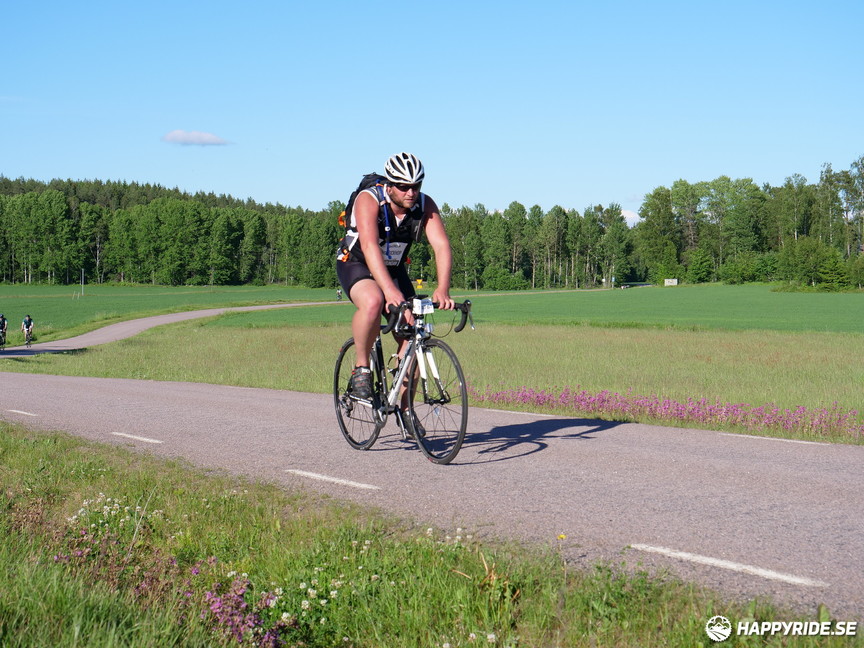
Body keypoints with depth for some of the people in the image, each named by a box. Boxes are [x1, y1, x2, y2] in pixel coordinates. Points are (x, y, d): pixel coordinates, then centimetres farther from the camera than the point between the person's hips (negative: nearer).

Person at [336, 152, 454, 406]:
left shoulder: (425, 205, -17)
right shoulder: (369, 200, -28)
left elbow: (441, 245, -28)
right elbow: (370, 247, -41)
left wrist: (442, 289, -45)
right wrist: (390, 291, -55)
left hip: (394, 269, 4)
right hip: (356, 264, -4)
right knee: (373, 301, -37)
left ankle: (405, 409, 5)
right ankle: (361, 369, -17)